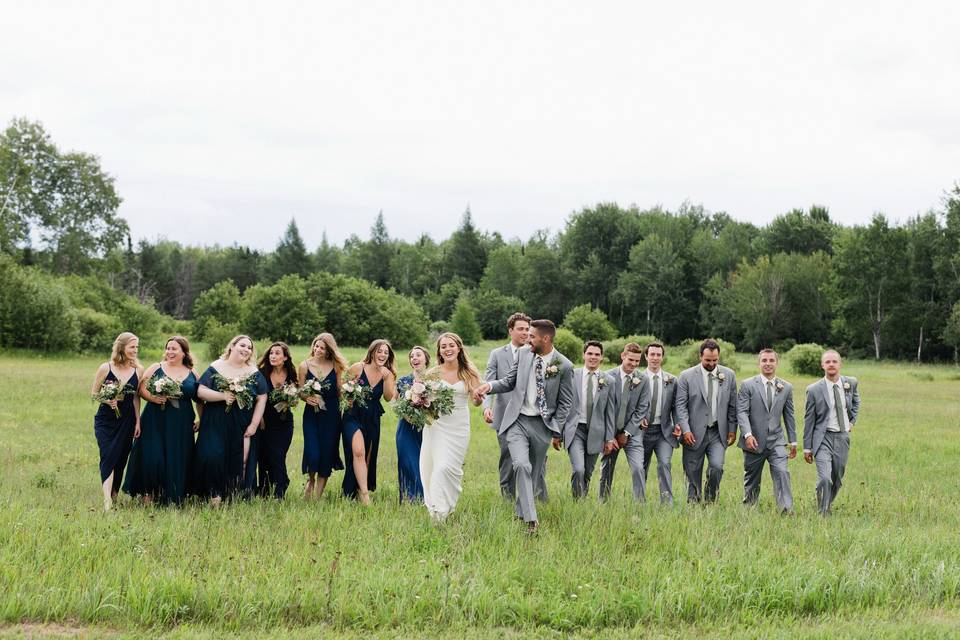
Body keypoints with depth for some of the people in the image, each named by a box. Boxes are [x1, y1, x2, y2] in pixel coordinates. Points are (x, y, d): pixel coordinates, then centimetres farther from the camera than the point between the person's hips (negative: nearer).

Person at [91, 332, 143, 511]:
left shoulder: (138, 370, 2)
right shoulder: (105, 368, -6)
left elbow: (136, 397, 9)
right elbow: (94, 393, 2)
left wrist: (138, 421, 7)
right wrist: (106, 400, -18)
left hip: (126, 421, 3)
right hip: (105, 421, -3)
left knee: (121, 460, 8)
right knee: (108, 457, -14)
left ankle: (114, 498, 22)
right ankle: (107, 502, -22)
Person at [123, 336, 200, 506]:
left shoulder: (193, 375, 9)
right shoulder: (156, 368, 5)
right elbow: (141, 389, 0)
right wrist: (153, 398, -18)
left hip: (181, 425, 2)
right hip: (155, 421, -1)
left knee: (177, 460, 1)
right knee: (152, 457, -8)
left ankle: (173, 498, 11)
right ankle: (148, 493, 5)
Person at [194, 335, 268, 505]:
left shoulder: (254, 373, 7)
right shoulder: (216, 368, 2)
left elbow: (262, 398, 5)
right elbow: (201, 392, -5)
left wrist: (254, 425, -3)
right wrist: (223, 396, -18)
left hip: (243, 426, 1)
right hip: (216, 424, -1)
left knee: (240, 462, -3)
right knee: (212, 457, -15)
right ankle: (215, 495, -3)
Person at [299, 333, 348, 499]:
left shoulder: (336, 366, 1)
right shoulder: (304, 366, -1)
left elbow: (340, 391, 7)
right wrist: (307, 398, -17)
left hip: (332, 415, 1)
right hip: (311, 413, -1)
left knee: (327, 454, 3)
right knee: (312, 453, -11)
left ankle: (318, 495, 15)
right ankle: (311, 481, 23)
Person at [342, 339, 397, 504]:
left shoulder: (388, 374, 3)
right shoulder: (357, 368, -7)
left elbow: (388, 397, -7)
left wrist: (386, 378, -17)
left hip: (373, 419, 5)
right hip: (353, 415, -5)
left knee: (367, 457, 10)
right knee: (358, 452, -23)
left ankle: (357, 492, 24)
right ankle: (364, 494, -26)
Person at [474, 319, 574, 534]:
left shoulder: (563, 366, -9)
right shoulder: (523, 353, 1)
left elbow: (565, 402, -2)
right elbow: (509, 382, 10)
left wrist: (556, 431, -3)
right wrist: (489, 386, -9)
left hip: (542, 424, -1)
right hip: (517, 421, 1)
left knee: (533, 473, 10)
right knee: (521, 465, -18)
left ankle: (521, 513, 29)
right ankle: (531, 519, -18)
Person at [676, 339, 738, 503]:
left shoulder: (729, 375, 5)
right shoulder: (687, 376, -2)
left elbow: (732, 405, 9)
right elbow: (681, 405, -5)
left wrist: (732, 430, 4)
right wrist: (686, 430, -14)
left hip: (718, 433, 1)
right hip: (694, 433, -1)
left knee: (717, 466, -15)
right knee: (693, 472, 2)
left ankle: (710, 499, 6)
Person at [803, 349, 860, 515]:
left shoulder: (851, 383, 2)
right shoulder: (814, 390, -8)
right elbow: (809, 420, -1)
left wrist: (852, 421, 14)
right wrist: (807, 447, 0)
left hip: (843, 438, 4)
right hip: (823, 438, -4)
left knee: (837, 480, 11)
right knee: (824, 479, -18)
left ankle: (828, 507, 33)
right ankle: (823, 515, -7)